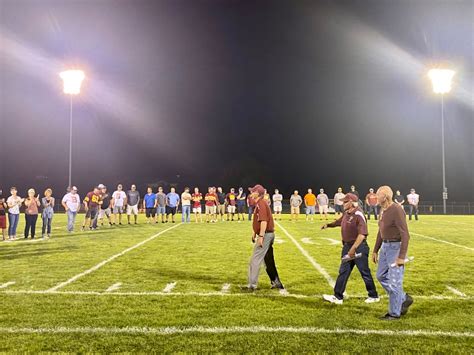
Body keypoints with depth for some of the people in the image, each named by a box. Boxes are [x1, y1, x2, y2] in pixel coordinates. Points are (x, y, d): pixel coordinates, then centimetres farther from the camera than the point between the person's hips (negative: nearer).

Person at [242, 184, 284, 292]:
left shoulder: (261, 204, -16)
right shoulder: (259, 203, 16)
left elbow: (264, 221, -24)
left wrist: (261, 236, -27)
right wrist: (254, 232, 26)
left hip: (265, 235, -11)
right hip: (269, 234, 11)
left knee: (255, 260, -7)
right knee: (269, 260, 17)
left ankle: (252, 285, -3)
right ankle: (276, 282, 26)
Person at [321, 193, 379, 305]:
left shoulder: (358, 214, -20)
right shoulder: (346, 213, 7)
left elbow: (362, 234, -27)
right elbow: (339, 222, 29)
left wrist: (353, 249, -31)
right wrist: (328, 225, 13)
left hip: (358, 247, -8)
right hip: (347, 246, 9)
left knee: (365, 272, 5)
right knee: (343, 271, 10)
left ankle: (374, 296, 22)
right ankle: (338, 297, 16)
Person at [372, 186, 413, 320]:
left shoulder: (397, 210, -19)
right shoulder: (383, 210, 9)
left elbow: (405, 235, -21)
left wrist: (401, 257, -24)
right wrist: (375, 250, 20)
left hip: (396, 247, -9)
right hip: (385, 246, 10)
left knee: (394, 281, -2)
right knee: (381, 276, 16)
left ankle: (395, 313, 11)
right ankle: (404, 299, 29)